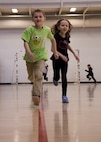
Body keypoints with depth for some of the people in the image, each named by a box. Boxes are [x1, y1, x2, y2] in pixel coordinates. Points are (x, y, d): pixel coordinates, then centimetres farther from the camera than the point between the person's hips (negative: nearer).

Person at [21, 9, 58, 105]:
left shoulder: (47, 29, -7)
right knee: (31, 77, 17)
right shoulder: (29, 29, -16)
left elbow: (52, 39, 12)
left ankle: (36, 95, -24)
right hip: (30, 57, 1)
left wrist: (55, 51, 16)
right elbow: (26, 42, -25)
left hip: (41, 55, 0)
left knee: (38, 75, -23)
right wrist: (29, 52, -43)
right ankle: (37, 86, 50)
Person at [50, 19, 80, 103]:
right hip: (56, 59, -3)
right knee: (57, 77, 6)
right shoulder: (56, 36, -19)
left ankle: (64, 96, 1)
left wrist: (74, 54, 16)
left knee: (64, 77, -3)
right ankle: (55, 79, 45)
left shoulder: (67, 36, -3)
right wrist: (61, 55, -36)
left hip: (64, 59, 3)